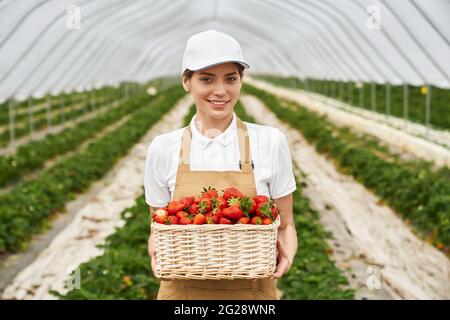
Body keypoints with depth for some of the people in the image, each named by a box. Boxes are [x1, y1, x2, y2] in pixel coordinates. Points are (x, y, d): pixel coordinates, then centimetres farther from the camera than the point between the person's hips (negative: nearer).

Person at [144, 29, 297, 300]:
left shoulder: (271, 142, -6)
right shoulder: (163, 148, -4)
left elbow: (285, 226, 2)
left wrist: (286, 253, -18)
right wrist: (157, 253, -15)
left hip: (252, 290, 0)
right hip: (183, 290, 1)